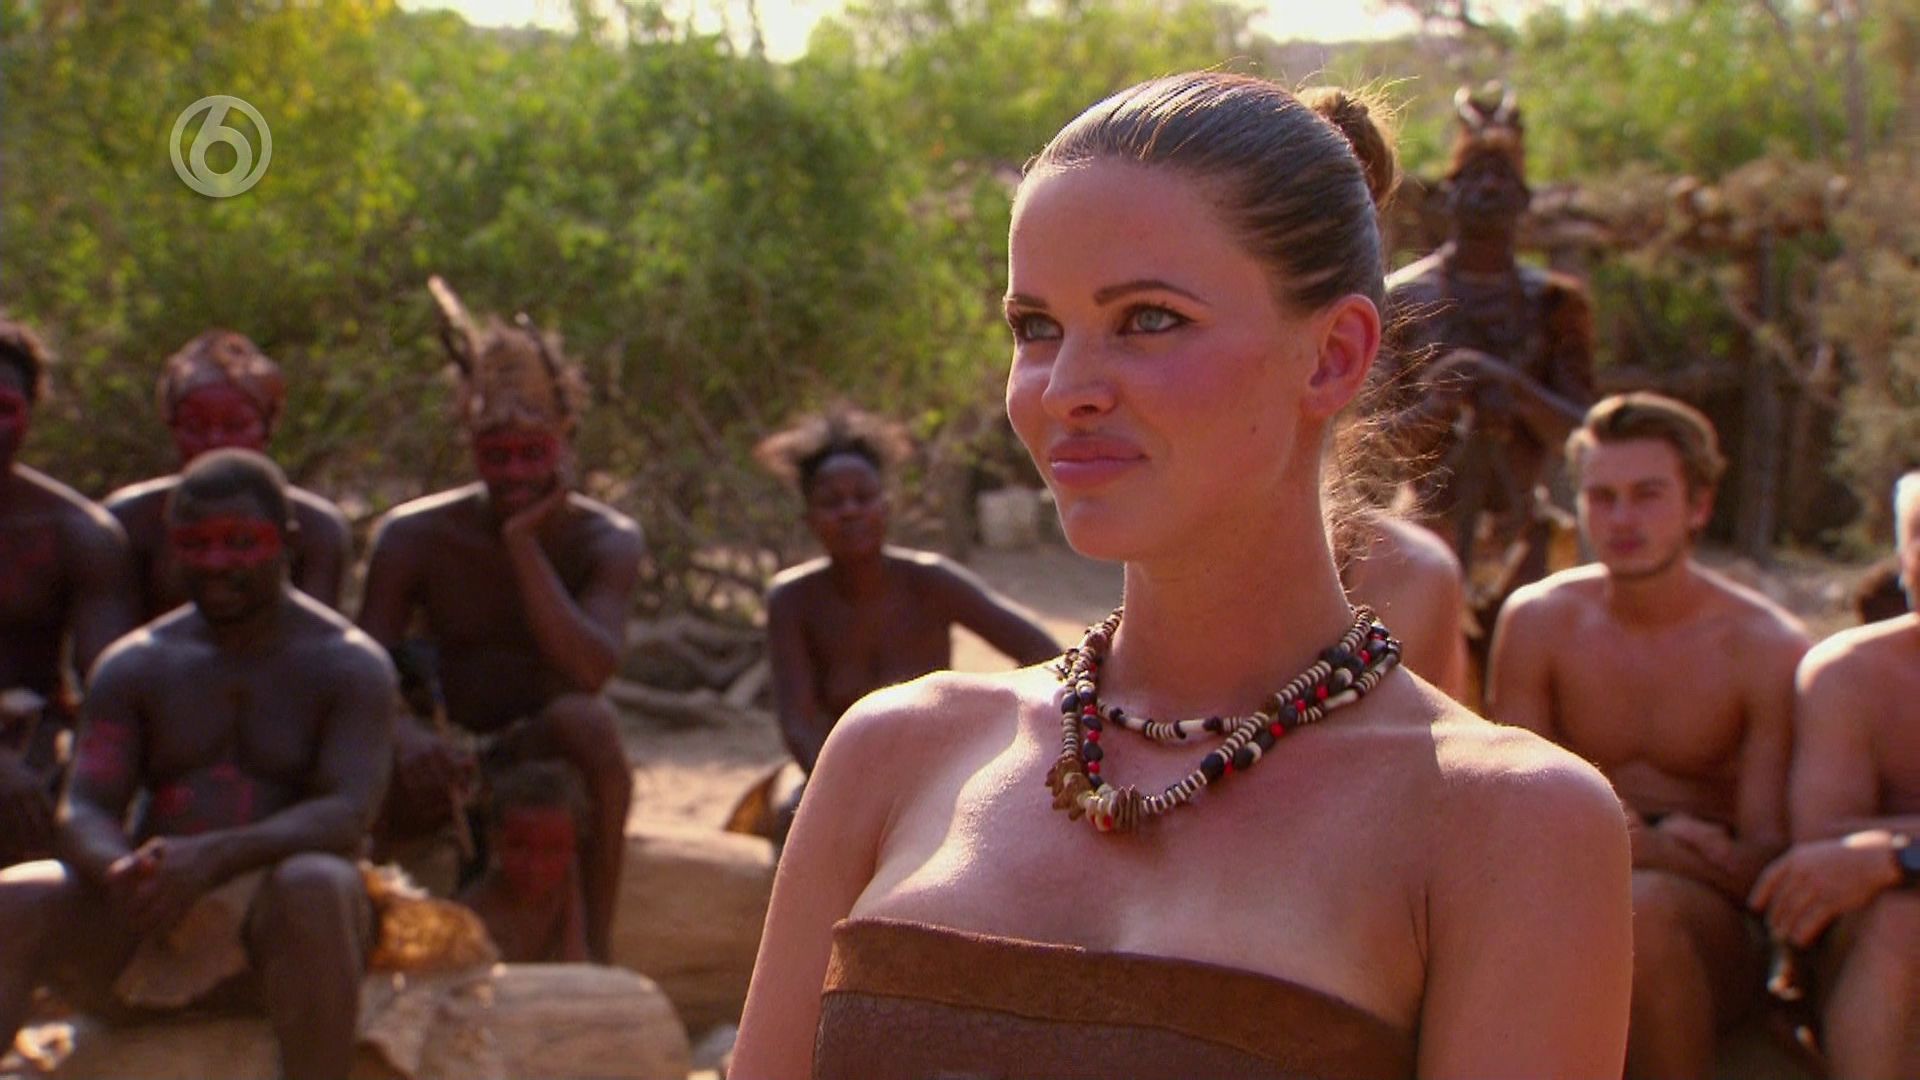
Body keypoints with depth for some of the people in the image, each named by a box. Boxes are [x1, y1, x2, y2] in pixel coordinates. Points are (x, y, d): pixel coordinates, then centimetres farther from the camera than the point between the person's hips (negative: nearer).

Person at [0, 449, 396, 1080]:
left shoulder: (349, 664, 2)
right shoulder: (134, 665, 12)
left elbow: (348, 813, -13)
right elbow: (84, 810, 2)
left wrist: (216, 856, -31)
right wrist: (120, 872, -24)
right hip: (144, 922, 3)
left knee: (314, 885, -37)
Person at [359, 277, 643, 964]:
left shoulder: (607, 542, -6)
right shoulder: (414, 537, -3)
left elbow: (590, 670, -24)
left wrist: (523, 542, -22)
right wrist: (405, 735, -36)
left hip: (548, 757, -1)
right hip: (450, 764, 1)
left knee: (586, 719, -35)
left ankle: (596, 948, -25)